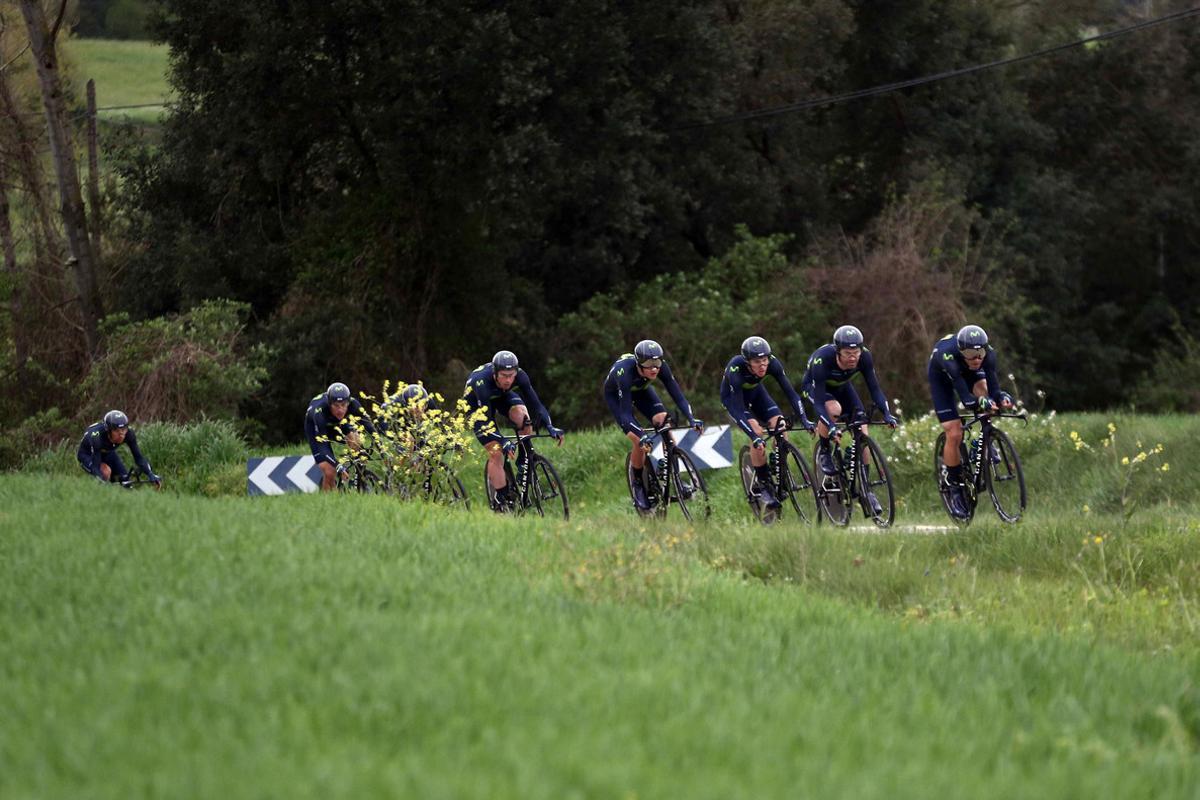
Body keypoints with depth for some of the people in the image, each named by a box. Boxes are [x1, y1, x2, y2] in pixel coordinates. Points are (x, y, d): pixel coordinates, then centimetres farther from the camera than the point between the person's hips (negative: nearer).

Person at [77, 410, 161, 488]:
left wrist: (150, 474, -38)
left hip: (107, 453, 4)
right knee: (106, 472, -32)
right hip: (87, 455, -4)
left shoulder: (128, 434, -30)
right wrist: (105, 484, -57)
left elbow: (138, 457, -24)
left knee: (125, 480, -12)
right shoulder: (97, 437, -42)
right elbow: (96, 467, -42)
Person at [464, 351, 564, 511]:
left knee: (521, 414, -28)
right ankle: (500, 503, -10)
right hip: (476, 404, -4)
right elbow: (485, 420, -41)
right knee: (496, 452, -17)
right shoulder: (483, 382, -40)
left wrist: (550, 427, -44)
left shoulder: (520, 376, -30)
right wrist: (503, 442, -54)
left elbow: (535, 403, -29)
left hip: (501, 396, 4)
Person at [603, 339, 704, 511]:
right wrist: (642, 435, -58)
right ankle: (638, 484, 4)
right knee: (640, 442, -19)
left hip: (640, 388, 4)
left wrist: (691, 418, -46)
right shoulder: (624, 371, -42)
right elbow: (626, 414, -44)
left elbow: (677, 394, -30)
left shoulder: (661, 367, -31)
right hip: (615, 394, -4)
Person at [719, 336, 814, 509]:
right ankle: (764, 487, -15)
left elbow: (790, 392, -27)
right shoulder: (736, 370, -39)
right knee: (757, 432, -26)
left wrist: (804, 420, -39)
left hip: (755, 392, 4)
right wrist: (754, 436, -50)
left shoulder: (773, 364, -30)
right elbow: (738, 410, -40)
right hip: (733, 397, -4)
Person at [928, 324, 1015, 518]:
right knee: (954, 434, -13)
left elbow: (993, 388, -36)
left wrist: (1001, 397, -57)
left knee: (983, 388, -31)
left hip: (967, 372, 3)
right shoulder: (948, 355, -44)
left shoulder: (988, 354, -33)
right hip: (941, 377, -3)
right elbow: (965, 396, -49)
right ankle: (954, 489, 3)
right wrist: (980, 403, -66)